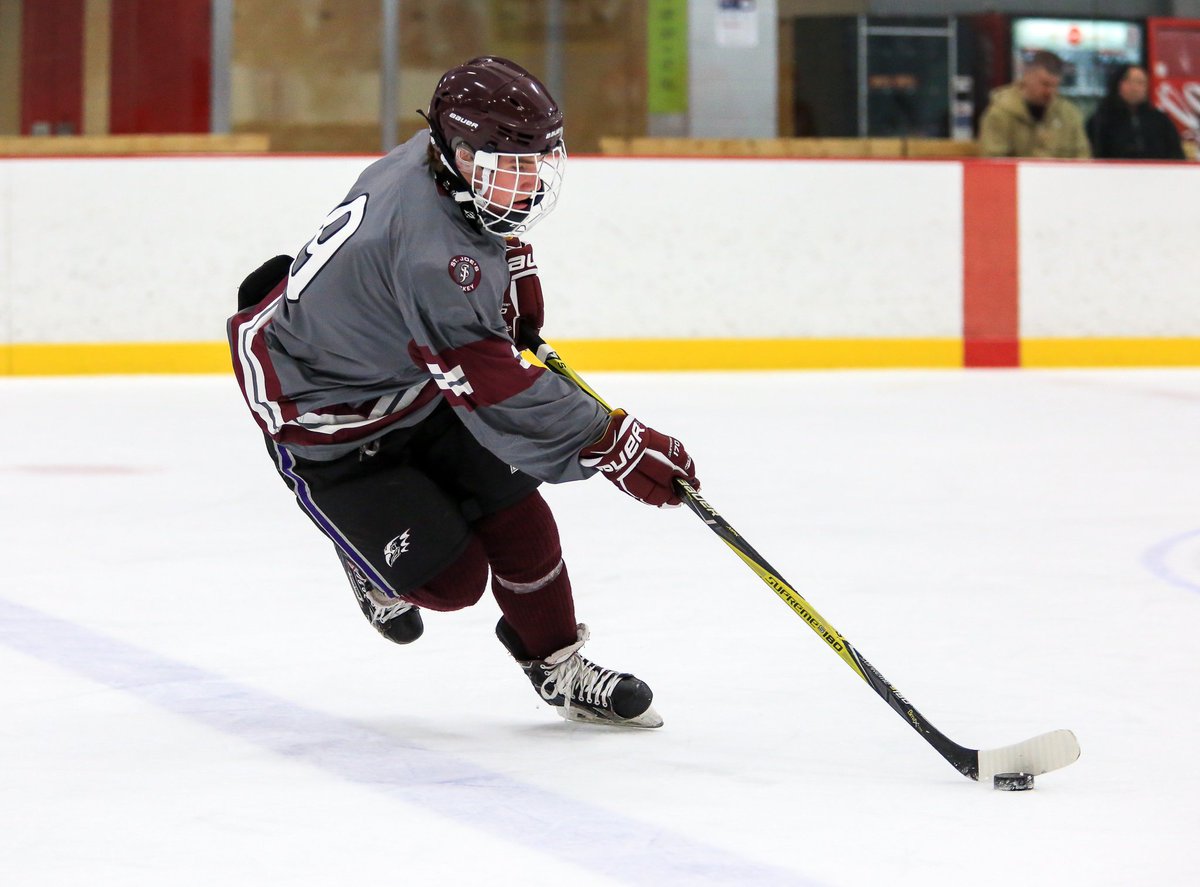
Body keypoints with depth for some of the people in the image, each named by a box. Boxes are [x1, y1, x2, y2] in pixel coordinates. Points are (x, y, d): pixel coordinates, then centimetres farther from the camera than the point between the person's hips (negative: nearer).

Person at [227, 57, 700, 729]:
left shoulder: (438, 155, -13)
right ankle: (371, 559, 26)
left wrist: (514, 265, 11)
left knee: (514, 512, 0)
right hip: (326, 413, -9)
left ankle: (559, 669, 16)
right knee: (448, 578, -8)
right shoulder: (431, 250, -41)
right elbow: (489, 388, -43)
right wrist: (609, 444, -45)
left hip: (413, 376, 9)